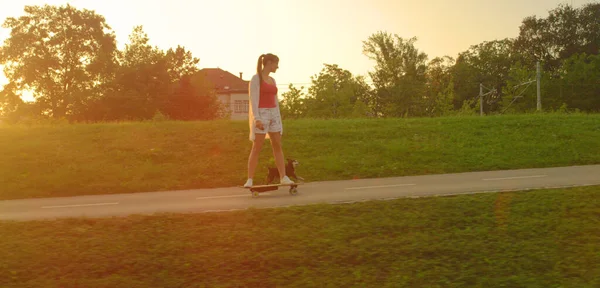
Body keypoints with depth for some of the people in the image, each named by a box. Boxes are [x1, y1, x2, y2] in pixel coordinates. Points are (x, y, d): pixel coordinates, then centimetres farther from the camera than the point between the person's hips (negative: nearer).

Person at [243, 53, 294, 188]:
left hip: (274, 114, 7)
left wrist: (279, 119, 15)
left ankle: (283, 177, 7)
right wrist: (257, 118, -23)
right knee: (256, 148, -6)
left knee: (278, 146, 5)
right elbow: (253, 100, -14)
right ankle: (250, 179, -2)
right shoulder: (256, 78, -7)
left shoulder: (272, 80, 16)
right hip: (261, 114, -7)